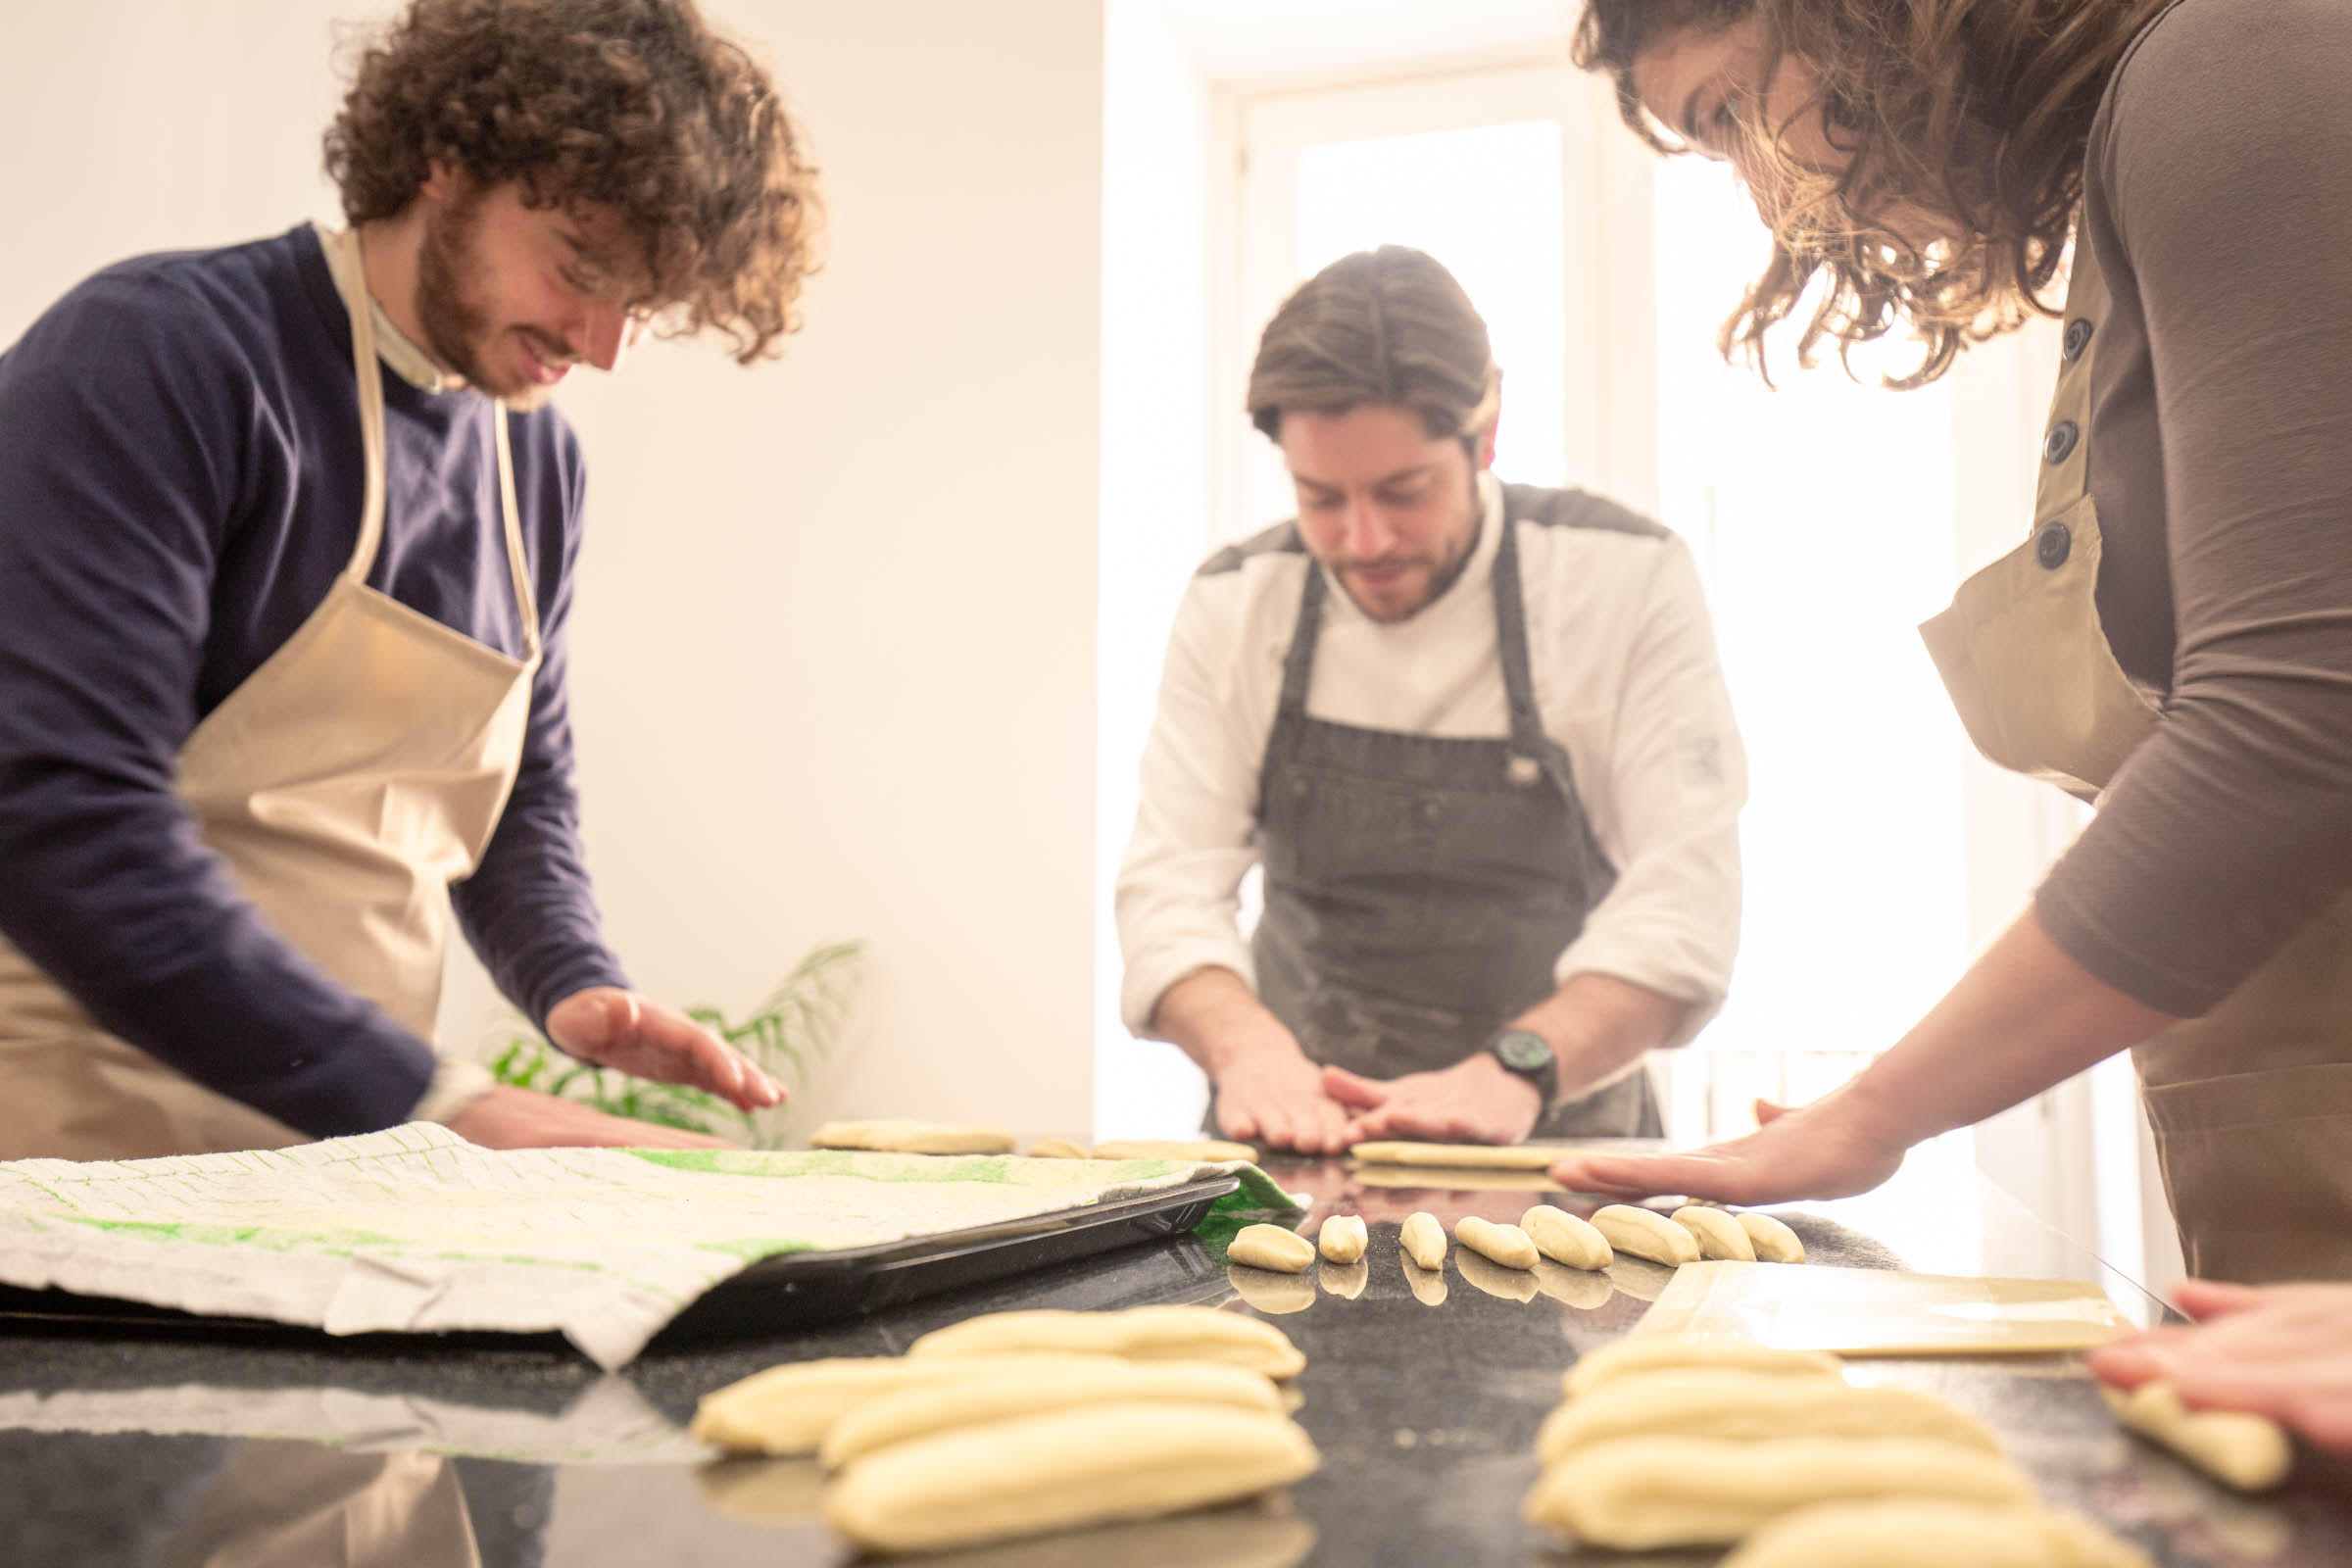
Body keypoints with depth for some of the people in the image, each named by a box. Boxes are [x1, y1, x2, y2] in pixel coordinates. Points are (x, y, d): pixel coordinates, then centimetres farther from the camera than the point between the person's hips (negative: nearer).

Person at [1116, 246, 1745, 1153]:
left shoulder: (1629, 579, -6)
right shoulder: (1234, 603, 1)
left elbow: (1682, 900, -11)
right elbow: (1172, 882, -3)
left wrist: (1515, 1072, -26)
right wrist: (1249, 1047, -23)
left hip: (1560, 1141, 0)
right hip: (1301, 1140, 1)